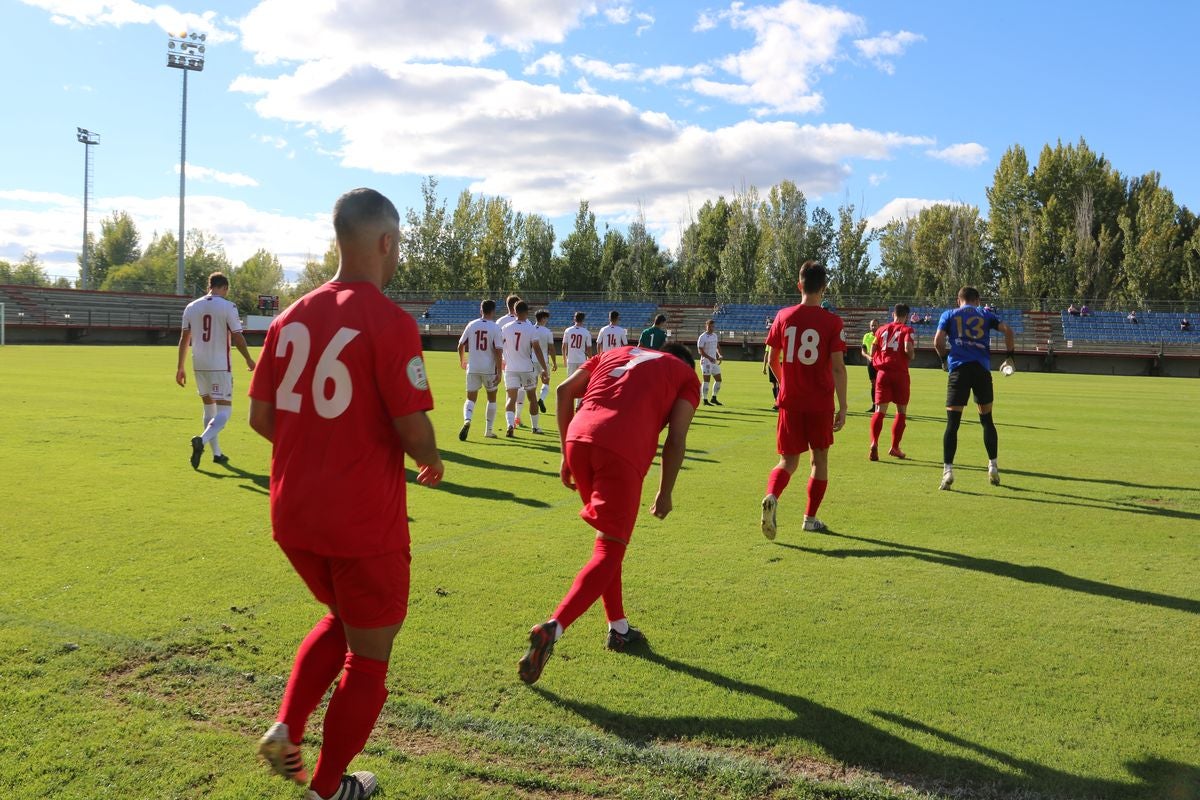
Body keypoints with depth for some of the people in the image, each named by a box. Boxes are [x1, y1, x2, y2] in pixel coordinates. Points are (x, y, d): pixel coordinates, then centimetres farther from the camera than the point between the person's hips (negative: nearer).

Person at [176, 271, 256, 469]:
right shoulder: (228, 307, -8)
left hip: (199, 366, 6)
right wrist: (249, 360, 6)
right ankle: (202, 440, -28)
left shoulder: (191, 307, 7)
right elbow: (237, 337, -8)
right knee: (224, 410, -2)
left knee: (209, 408, 18)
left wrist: (180, 367, 13)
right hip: (220, 366, -6)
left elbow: (184, 339, 8)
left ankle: (217, 453, 23)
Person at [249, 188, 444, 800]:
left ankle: (285, 728, 18)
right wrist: (432, 462, 3)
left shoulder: (291, 317, 4)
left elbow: (260, 417, 8)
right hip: (364, 524, -6)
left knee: (342, 619, 31)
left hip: (292, 516, 7)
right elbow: (414, 430, -19)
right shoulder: (389, 322, -15)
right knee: (368, 658, 14)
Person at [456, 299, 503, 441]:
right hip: (489, 368, -1)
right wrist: (499, 373, -10)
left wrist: (462, 361, 25)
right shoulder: (495, 328, -7)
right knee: (491, 398, 16)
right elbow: (497, 351, -13)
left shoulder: (471, 325, 1)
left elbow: (461, 345, 6)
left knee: (471, 398, 5)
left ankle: (467, 420, -25)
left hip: (472, 368, 2)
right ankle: (488, 430, 20)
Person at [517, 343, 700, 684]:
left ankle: (619, 629, 29)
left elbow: (565, 390, 19)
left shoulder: (616, 352, 32)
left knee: (609, 538, 23)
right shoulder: (686, 374, 21)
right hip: (624, 452, -5)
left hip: (579, 438, 5)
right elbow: (675, 440, 6)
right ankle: (552, 629, -16)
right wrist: (665, 494, 16)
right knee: (609, 552, 1)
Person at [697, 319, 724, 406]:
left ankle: (714, 398, 20)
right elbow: (700, 351, -15)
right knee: (706, 380, -4)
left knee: (718, 380, 8)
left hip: (714, 361, 7)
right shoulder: (702, 337, -11)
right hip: (706, 361, -7)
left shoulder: (715, 335, 11)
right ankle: (705, 400, 3)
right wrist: (709, 358, -25)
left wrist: (719, 355, 5)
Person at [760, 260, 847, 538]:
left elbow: (772, 361, 7)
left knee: (788, 460, 9)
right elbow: (838, 367, -10)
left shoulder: (783, 317, 0)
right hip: (821, 403, -2)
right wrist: (843, 406, -3)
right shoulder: (832, 322, -7)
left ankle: (771, 496, -21)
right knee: (819, 458, 16)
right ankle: (810, 518, 20)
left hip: (790, 401, 2)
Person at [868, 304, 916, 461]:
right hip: (900, 373, -3)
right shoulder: (907, 330, 0)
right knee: (901, 411, 12)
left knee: (880, 411, 0)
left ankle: (874, 443, -21)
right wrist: (912, 356, 4)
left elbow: (872, 352, 7)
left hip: (882, 372, 3)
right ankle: (894, 447, 12)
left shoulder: (882, 329, 12)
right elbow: (908, 348, -17)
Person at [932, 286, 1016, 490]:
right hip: (982, 369, 2)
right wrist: (1009, 356, 12)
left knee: (952, 423, -3)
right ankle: (993, 466, 17)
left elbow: (938, 341, 0)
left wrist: (944, 359, 16)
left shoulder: (949, 315, 13)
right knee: (987, 419, 16)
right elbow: (1007, 330, 3)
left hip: (959, 368, -1)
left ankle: (948, 471, -10)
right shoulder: (986, 315, 17)